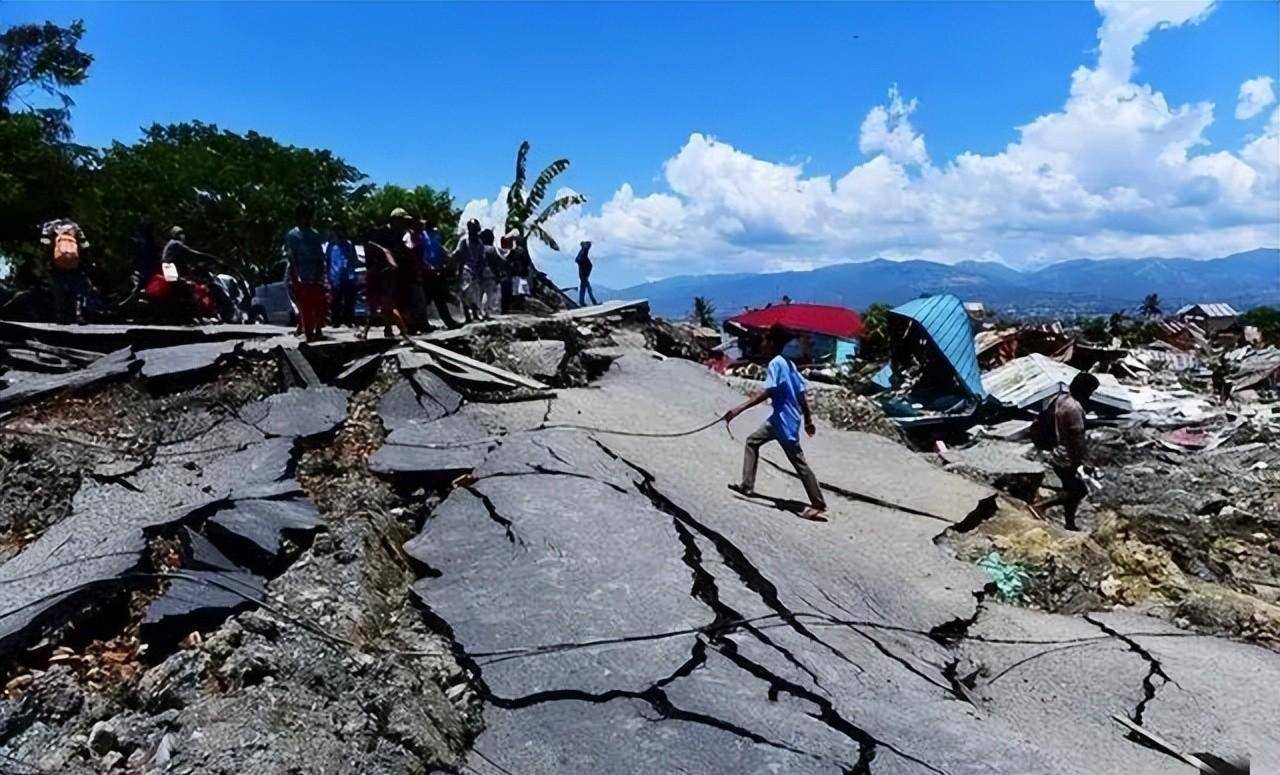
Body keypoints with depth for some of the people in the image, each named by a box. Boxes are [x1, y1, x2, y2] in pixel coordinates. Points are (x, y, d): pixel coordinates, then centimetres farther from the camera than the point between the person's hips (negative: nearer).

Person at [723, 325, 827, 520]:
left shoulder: (775, 363, -16)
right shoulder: (787, 363, 11)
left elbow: (766, 393, -27)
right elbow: (802, 394, 13)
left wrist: (739, 408, -31)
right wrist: (808, 419, 20)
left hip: (785, 421, -9)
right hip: (781, 418, 9)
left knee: (799, 462, -1)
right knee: (752, 441, 14)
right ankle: (747, 485, 16)